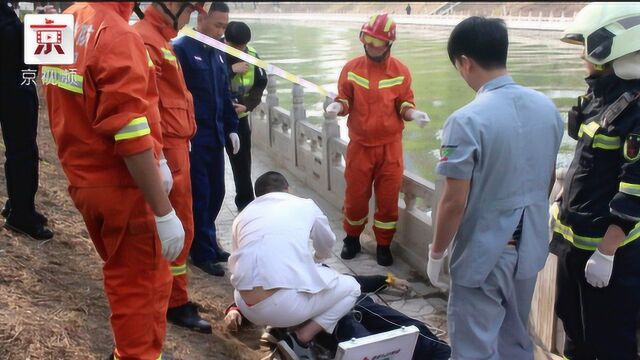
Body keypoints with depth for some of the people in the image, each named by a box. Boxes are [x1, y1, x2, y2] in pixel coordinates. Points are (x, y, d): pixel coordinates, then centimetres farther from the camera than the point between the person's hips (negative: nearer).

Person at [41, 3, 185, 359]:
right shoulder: (117, 35, -21)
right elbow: (131, 137, -25)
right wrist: (164, 212, -21)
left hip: (83, 181, 8)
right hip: (123, 188, -8)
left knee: (122, 276, 24)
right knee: (144, 285, 7)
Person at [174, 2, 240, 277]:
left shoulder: (218, 53, 12)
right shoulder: (181, 49, -11)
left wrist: (231, 128, 14)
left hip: (215, 135, 7)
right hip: (192, 138, -7)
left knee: (216, 192, 12)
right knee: (199, 194, 0)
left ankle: (206, 243, 28)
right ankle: (203, 252, 11)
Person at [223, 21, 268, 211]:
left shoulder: (252, 55, -6)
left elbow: (260, 84, 0)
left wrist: (246, 105, -16)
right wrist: (231, 70, -31)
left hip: (239, 117, 4)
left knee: (242, 160, 13)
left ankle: (245, 202, 28)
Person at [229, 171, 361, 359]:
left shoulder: (242, 216, 22)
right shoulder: (305, 205, 16)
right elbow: (327, 244, 33)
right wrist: (316, 257, 58)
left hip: (248, 307, 5)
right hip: (287, 303, -5)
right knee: (351, 287, 20)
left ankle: (277, 328, 16)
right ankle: (301, 338, 5)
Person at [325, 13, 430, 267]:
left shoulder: (400, 71, -2)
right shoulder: (351, 68, -2)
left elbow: (404, 103, 2)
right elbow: (345, 100, 3)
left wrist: (411, 113, -19)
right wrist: (338, 106, -19)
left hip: (390, 146, 0)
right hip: (360, 145, 0)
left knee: (388, 198, 6)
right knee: (355, 195, 11)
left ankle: (384, 245, 23)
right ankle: (352, 239, 33)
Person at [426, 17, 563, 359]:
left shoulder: (467, 120, -23)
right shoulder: (547, 107, -1)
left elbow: (455, 202, -20)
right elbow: (549, 178, 10)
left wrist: (436, 253, -6)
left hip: (484, 254, -7)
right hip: (530, 247, 7)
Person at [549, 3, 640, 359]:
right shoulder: (601, 96, 8)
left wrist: (606, 252, -22)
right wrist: (563, 207, 20)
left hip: (609, 245, -9)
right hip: (575, 237, 9)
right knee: (574, 326, 24)